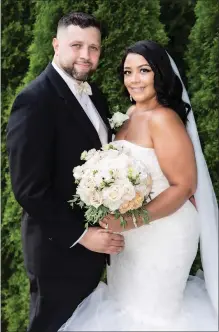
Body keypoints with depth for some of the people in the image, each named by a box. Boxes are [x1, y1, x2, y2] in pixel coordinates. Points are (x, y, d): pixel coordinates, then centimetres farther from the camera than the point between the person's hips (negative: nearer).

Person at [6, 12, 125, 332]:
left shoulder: (93, 93, 6)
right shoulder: (35, 100, -20)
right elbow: (29, 189, -23)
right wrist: (81, 235, -20)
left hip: (94, 238, 8)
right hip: (60, 250, -7)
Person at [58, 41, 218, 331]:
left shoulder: (163, 118, -22)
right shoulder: (131, 115, 4)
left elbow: (184, 185, -24)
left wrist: (131, 221, -27)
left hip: (161, 231, -7)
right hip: (130, 232, 8)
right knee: (128, 301, 24)